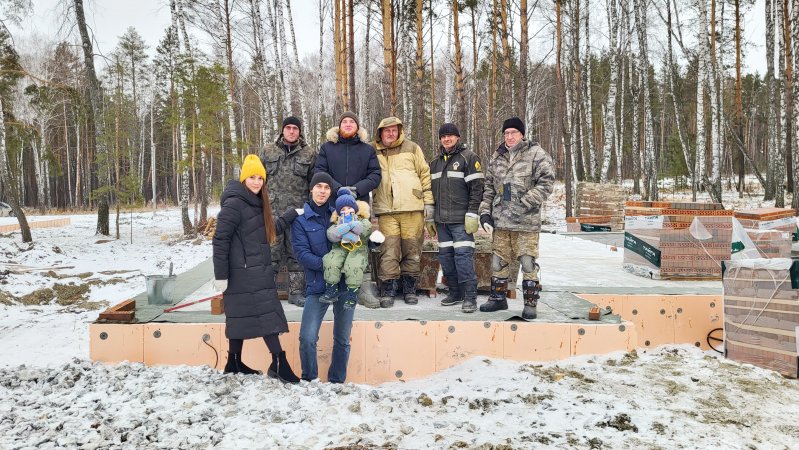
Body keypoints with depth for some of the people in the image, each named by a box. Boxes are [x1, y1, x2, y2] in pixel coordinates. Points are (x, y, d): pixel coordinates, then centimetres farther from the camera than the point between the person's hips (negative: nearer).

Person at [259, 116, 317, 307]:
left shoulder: (309, 153, 8)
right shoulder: (267, 151, 11)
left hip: (299, 210, 0)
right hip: (272, 209, 0)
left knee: (297, 251, 5)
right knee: (271, 249, 0)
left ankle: (296, 291, 13)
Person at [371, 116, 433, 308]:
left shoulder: (411, 148, 8)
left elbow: (425, 174, 9)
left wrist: (428, 201, 4)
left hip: (412, 208, 0)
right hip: (386, 212, 1)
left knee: (412, 251, 4)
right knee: (389, 252, -3)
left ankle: (409, 289, 18)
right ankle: (387, 292, 6)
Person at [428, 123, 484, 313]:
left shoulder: (468, 157, -1)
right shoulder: (435, 161, 18)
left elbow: (476, 187, -8)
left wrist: (472, 214, -15)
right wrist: (430, 216, 18)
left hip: (461, 219, -6)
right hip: (441, 219, 6)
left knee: (463, 255, -10)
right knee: (445, 255, 7)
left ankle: (470, 297, -5)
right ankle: (455, 293, 18)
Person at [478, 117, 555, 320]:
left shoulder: (535, 153, -4)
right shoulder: (497, 157, 12)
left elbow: (547, 181, -11)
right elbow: (489, 187, 15)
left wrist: (525, 203, -16)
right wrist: (485, 212, 6)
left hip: (526, 220, -5)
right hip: (500, 219, 5)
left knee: (528, 262, -2)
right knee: (498, 261, 13)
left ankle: (530, 303, 9)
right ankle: (498, 298, 27)